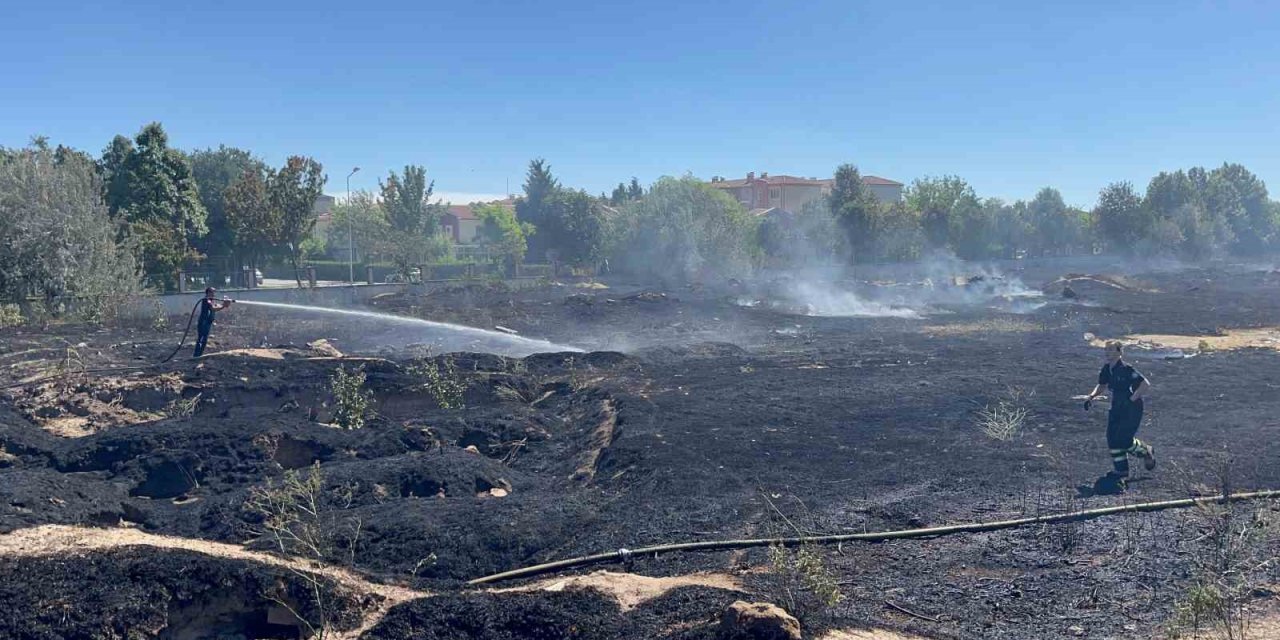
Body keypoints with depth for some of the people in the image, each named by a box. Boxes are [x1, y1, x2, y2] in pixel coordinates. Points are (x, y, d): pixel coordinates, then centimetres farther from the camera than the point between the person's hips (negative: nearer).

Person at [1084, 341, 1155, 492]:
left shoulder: (1126, 369, -22)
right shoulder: (1107, 369, 3)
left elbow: (1146, 385, -25)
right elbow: (1102, 385, 18)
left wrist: (1133, 399, -21)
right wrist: (1092, 396, 1)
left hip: (1132, 409, -8)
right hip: (1117, 408, 8)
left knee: (1124, 439, -10)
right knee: (1112, 439, 3)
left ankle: (1147, 451, 21)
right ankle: (1121, 471, 15)